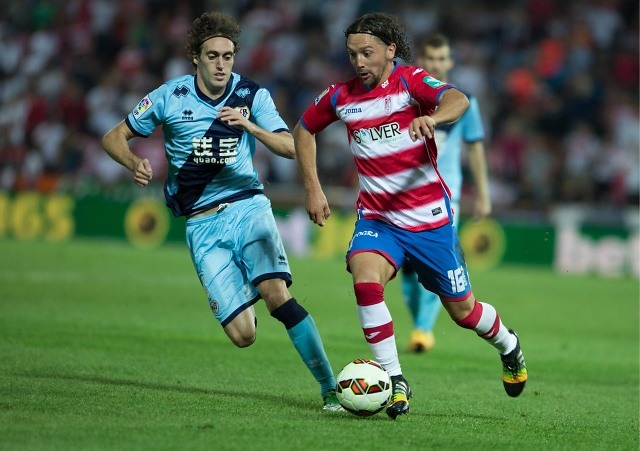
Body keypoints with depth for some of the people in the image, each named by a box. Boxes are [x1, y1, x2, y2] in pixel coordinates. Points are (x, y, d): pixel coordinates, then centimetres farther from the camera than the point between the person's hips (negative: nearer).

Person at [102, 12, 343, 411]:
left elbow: (291, 148, -11)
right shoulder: (170, 97, -1)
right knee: (243, 335, -9)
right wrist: (134, 163, -16)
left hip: (247, 206, 0)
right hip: (202, 225, 0)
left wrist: (249, 125, -28)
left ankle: (330, 388, -21)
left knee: (276, 292, -27)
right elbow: (114, 138, 6)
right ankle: (244, 296, 29)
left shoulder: (252, 95, -1)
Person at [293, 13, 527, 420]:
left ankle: (508, 345, 44)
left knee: (462, 310, 8)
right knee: (365, 278, -29)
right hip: (376, 217, 2)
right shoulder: (341, 97, 0)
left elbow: (458, 100, -32)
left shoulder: (410, 81, -12)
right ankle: (396, 382, -19)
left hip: (429, 216, -2)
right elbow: (304, 129, 19)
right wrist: (313, 188, 10)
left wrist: (431, 118, -54)